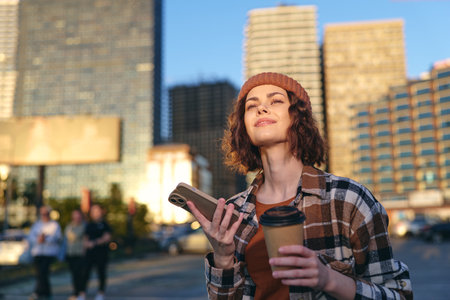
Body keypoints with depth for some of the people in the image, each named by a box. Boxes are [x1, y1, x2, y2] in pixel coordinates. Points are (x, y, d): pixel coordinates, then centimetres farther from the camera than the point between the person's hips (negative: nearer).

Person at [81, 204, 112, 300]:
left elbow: (107, 237, -7)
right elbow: (86, 237, 17)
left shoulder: (104, 224, 1)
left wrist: (94, 242, -14)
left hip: (101, 252, -3)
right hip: (90, 252, 3)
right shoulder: (89, 225, 14)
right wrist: (86, 242, -5)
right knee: (86, 272, -2)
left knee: (101, 273, 2)